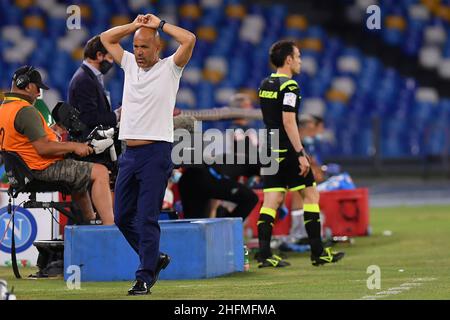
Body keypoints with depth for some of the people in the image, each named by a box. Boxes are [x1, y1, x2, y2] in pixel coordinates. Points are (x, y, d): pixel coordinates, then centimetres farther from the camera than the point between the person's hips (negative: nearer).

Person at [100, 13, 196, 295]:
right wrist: (136, 25, 12)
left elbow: (189, 39, -15)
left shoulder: (169, 68, 0)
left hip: (156, 153, -7)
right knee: (123, 217, 9)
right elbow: (106, 38, 23)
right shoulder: (130, 64, 15)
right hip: (129, 153, 7)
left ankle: (145, 278, -6)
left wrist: (159, 24, -4)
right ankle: (155, 259, 26)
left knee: (147, 218, -9)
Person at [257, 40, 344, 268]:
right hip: (287, 151, -8)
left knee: (272, 200, 4)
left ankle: (264, 255, -3)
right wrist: (300, 154, -19)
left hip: (270, 150, 8)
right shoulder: (289, 86, -12)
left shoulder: (265, 85, 14)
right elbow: (288, 121, -20)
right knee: (310, 194, 2)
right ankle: (318, 252, 4)